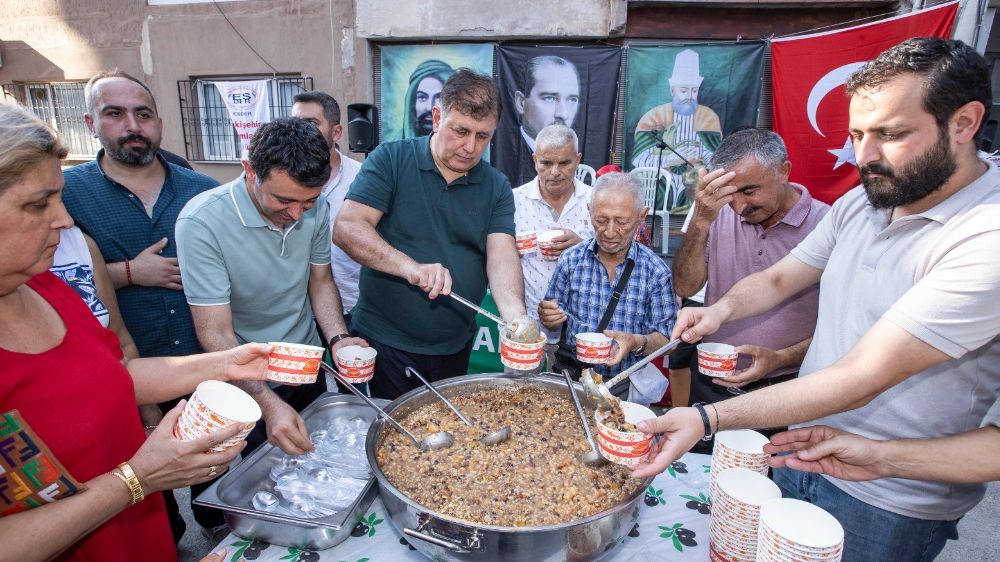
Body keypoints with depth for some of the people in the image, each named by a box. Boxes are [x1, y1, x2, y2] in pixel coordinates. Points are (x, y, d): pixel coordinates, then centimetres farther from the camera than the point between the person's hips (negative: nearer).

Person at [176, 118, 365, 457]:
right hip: (246, 379, -4)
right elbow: (215, 334, -26)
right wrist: (270, 404, -36)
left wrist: (338, 338, -15)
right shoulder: (201, 223, -27)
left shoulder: (315, 208, -12)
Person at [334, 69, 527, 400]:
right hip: (383, 344, -3)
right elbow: (346, 228, -16)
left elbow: (501, 255, -10)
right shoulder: (391, 161, -7)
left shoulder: (497, 188, 1)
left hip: (455, 348, 3)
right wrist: (410, 266, -32)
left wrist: (516, 317, -30)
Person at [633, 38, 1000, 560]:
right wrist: (722, 308, -15)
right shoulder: (859, 202, -1)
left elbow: (861, 378, -31)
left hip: (888, 503, -6)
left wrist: (708, 419, -37)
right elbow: (778, 279, 6)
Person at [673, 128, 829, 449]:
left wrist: (781, 358, -22)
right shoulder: (722, 215, -1)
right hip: (708, 383, 3)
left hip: (780, 389, -3)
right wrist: (700, 221, -20)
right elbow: (685, 288, -8)